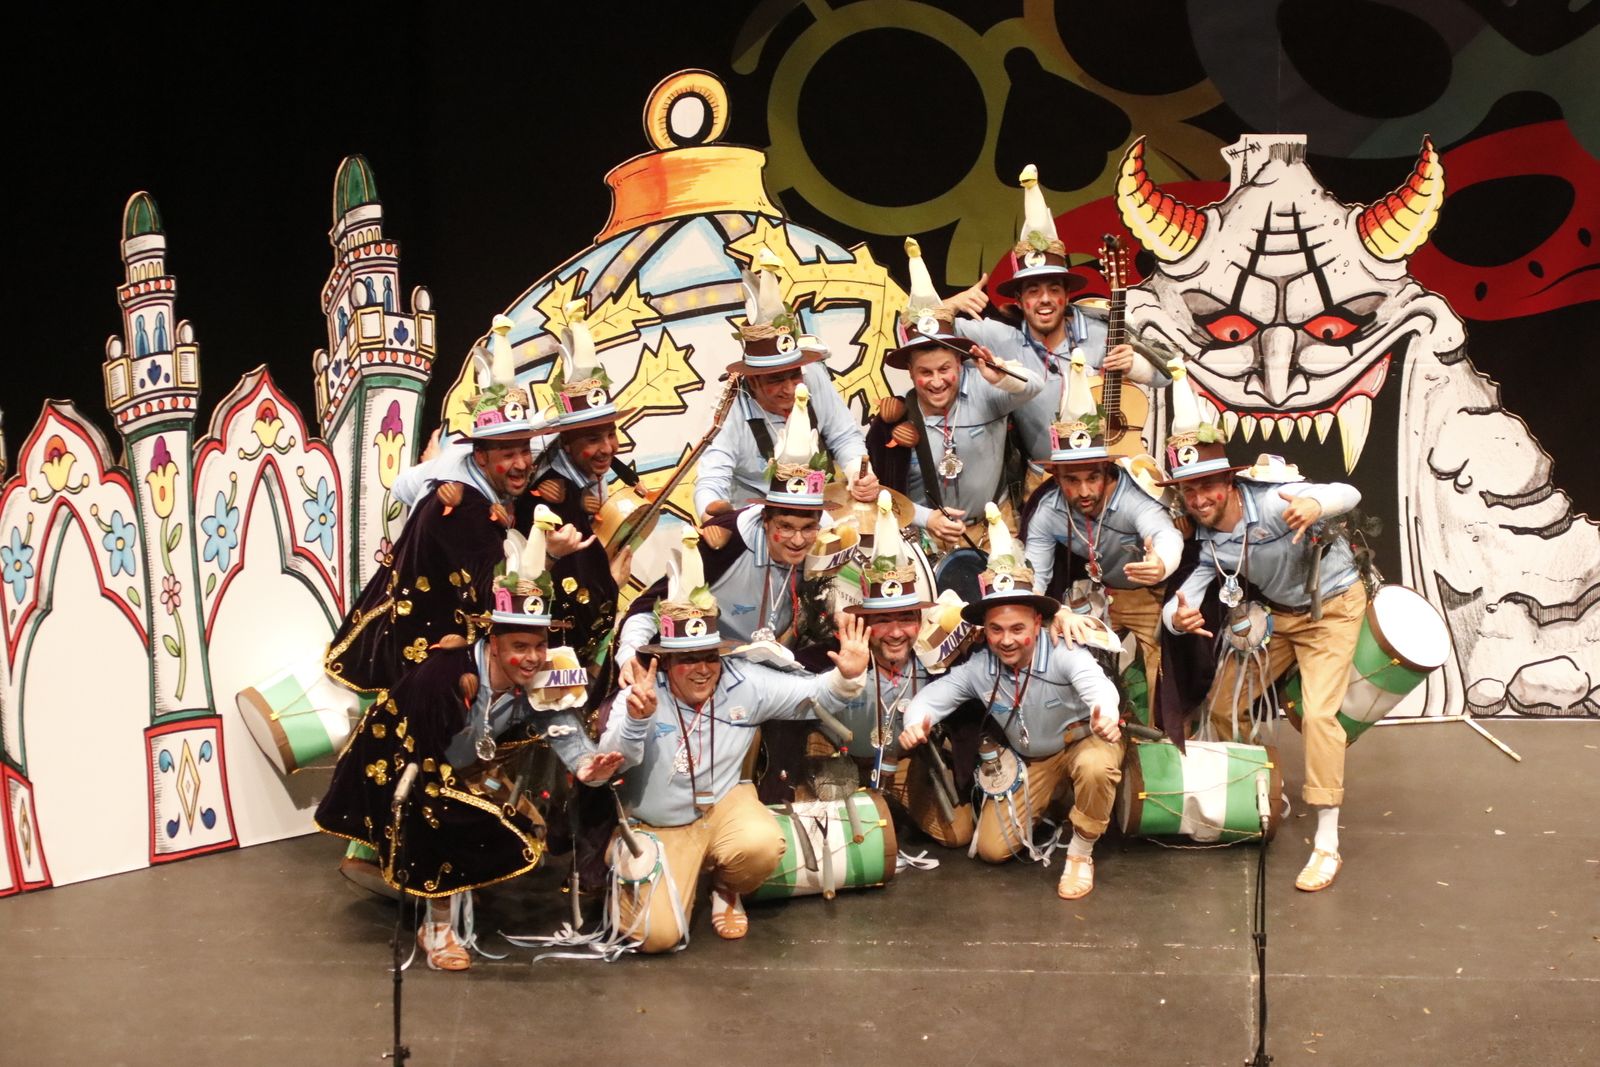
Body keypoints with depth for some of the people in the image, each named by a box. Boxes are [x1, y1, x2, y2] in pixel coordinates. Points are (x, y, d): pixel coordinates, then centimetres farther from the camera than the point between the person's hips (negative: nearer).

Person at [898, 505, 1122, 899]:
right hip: (1029, 762, 4)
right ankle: (1050, 803, 27)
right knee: (992, 848, -4)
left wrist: (1106, 712, -76)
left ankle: (1081, 852, -13)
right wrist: (917, 719, -43)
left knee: (1095, 766, -42)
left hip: (1083, 742, -4)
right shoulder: (979, 668, -19)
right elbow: (934, 694, -17)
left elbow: (1094, 682, -51)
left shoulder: (1063, 655, -32)